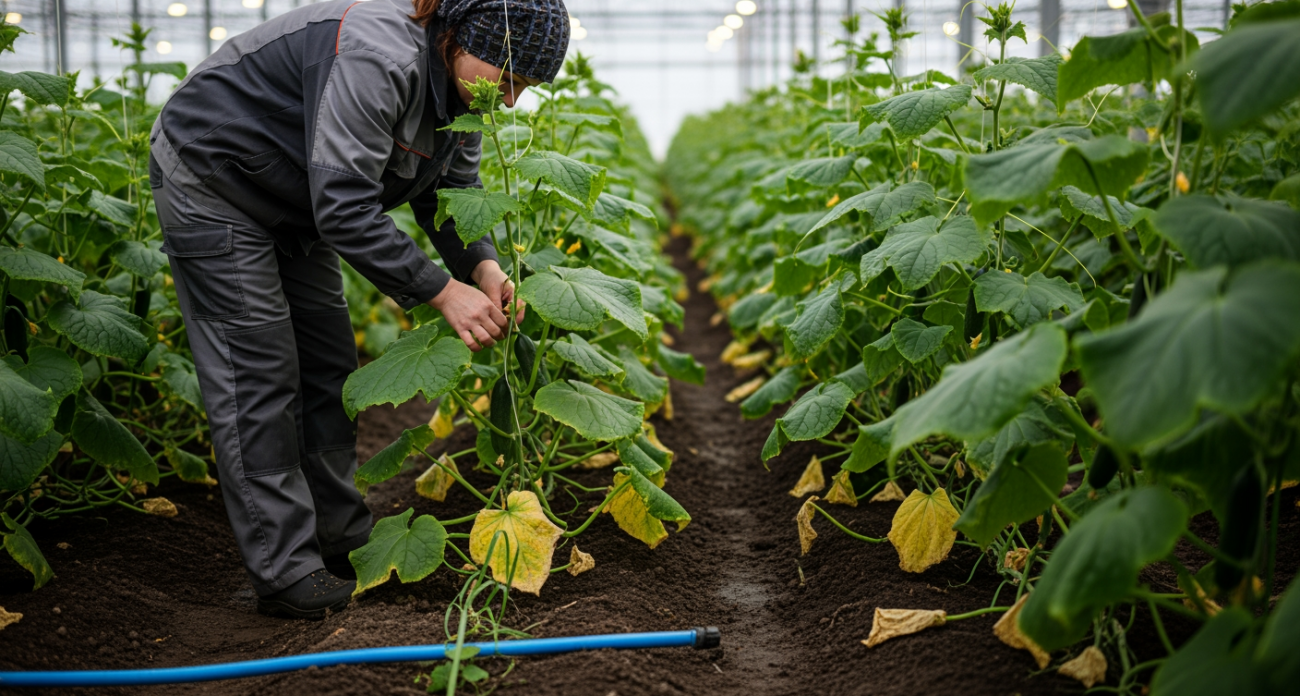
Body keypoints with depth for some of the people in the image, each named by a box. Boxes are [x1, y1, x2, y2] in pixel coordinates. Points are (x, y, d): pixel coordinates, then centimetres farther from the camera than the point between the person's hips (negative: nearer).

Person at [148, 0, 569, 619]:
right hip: (209, 181, -9)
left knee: (329, 366, 9)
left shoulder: (456, 82, -8)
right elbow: (345, 210, -38)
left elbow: (451, 187, 0)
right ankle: (286, 575, -3)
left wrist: (482, 266, -19)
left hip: (291, 205, 9)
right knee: (257, 375, -9)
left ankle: (342, 545, 19)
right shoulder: (374, 59, -37)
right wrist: (443, 291, -35)